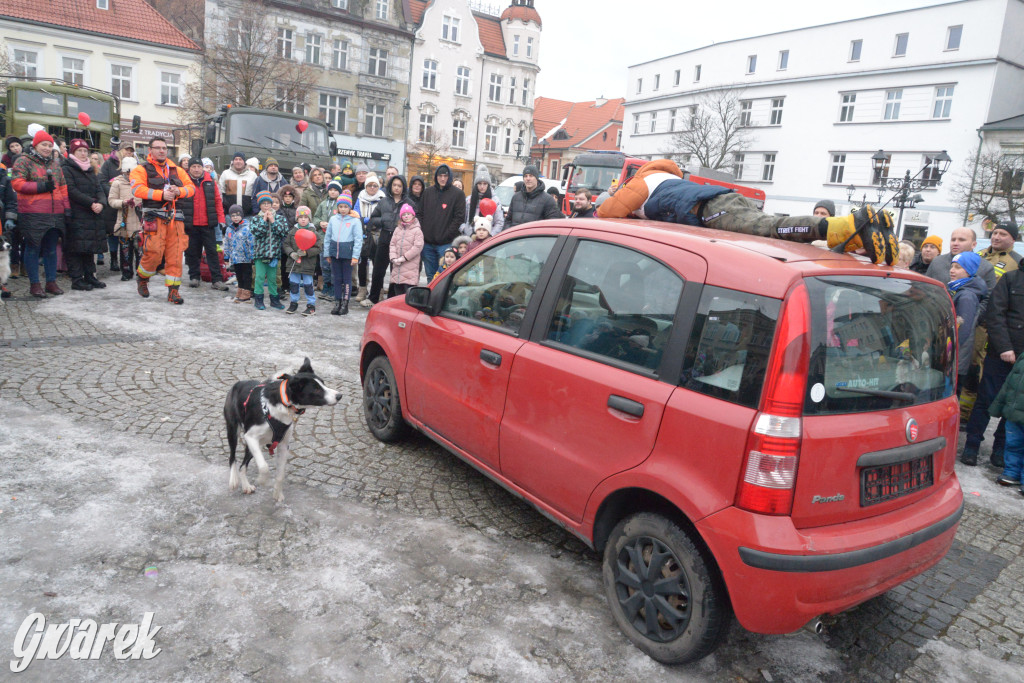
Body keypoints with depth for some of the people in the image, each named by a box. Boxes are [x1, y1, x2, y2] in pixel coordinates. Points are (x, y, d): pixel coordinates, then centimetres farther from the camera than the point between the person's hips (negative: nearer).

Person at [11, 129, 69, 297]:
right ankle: (34, 284, 7)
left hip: (55, 214, 5)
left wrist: (66, 207, 10)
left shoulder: (55, 164, 18)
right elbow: (17, 183, -10)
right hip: (32, 215, -5)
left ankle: (51, 282, 18)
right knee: (33, 249, 1)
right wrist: (41, 187, -16)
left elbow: (63, 187, 19)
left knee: (51, 249, 10)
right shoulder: (23, 161, 0)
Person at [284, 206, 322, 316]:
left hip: (308, 264, -3)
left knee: (308, 285, 1)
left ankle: (311, 305, 11)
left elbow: (319, 248, -6)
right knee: (293, 283, 11)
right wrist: (291, 253, -9)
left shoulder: (314, 233, -4)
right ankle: (293, 303, 26)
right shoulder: (293, 232, 5)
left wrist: (306, 252, -17)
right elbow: (286, 244, 9)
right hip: (294, 262, 3)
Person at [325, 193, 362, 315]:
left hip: (348, 253, -4)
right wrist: (327, 254, 10)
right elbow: (327, 237, 12)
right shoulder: (333, 219, 7)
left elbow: (358, 239, -6)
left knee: (347, 279, 3)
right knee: (337, 278, 9)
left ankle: (345, 304, 11)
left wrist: (355, 256, -10)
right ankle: (337, 302, 17)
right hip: (335, 251, 4)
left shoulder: (355, 221, -4)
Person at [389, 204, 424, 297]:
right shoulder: (397, 229, 13)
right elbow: (392, 244, 11)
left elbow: (418, 247, -11)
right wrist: (393, 258, -4)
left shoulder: (417, 230, -4)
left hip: (410, 267, -6)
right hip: (397, 266, 6)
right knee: (397, 291, 11)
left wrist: (404, 258, -12)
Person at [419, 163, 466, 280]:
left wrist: (447, 235, -12)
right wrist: (421, 233, 2)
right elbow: (420, 214, 15)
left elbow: (460, 218, -7)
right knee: (430, 276, 12)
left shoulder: (457, 194, -1)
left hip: (446, 243, -4)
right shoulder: (428, 192, 12)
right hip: (427, 242, 5)